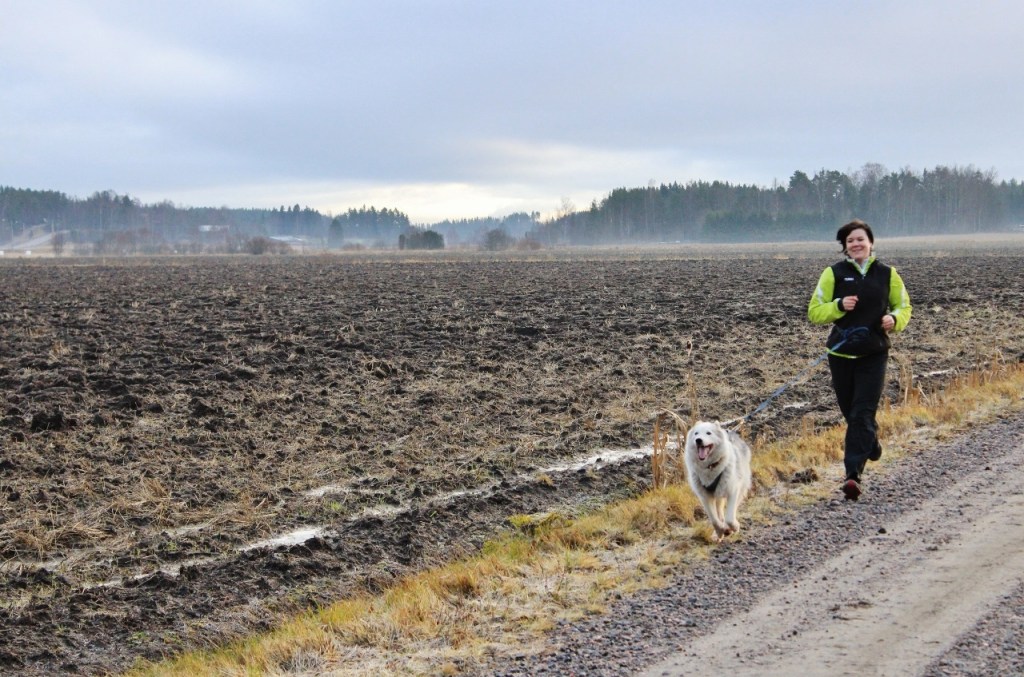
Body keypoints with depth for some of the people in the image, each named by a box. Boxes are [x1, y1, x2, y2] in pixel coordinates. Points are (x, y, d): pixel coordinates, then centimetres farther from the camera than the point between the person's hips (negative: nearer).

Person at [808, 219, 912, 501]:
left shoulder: (887, 274, 3)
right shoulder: (834, 274, 0)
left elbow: (904, 306, 14)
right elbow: (814, 311, -1)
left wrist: (895, 319, -8)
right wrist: (839, 306, -19)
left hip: (874, 354, -1)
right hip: (841, 353, 1)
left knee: (863, 414, -11)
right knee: (851, 412, 11)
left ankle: (853, 473, -12)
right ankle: (871, 445, 40)